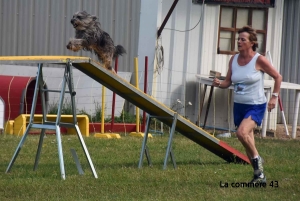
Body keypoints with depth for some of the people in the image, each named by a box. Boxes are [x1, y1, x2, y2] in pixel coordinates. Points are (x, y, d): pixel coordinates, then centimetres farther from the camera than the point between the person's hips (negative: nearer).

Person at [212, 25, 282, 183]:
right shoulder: (234, 59, 2)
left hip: (256, 106, -6)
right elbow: (228, 82, 8)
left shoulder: (259, 60, -13)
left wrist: (274, 97, -8)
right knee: (247, 143, 11)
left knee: (242, 132, -29)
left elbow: (278, 77, -3)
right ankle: (259, 175, 26)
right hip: (239, 105, 6)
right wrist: (219, 83, -13)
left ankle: (257, 159, -4)